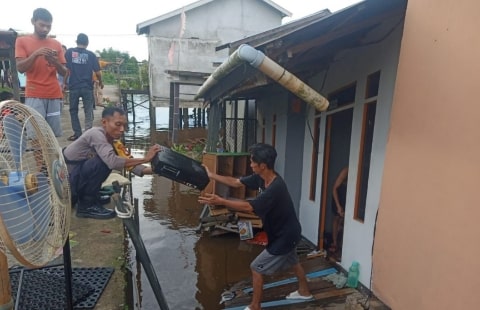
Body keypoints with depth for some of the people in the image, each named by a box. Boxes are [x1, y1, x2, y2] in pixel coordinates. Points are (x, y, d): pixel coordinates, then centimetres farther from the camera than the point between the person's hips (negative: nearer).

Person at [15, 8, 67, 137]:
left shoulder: (56, 44, 15)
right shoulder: (22, 41, 8)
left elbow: (64, 72, 12)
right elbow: (20, 68, -2)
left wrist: (55, 62, -9)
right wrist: (35, 54, -16)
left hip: (54, 95, 3)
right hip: (34, 95, -2)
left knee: (54, 134, -1)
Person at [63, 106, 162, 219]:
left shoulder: (111, 140, 1)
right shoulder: (96, 134, -23)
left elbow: (127, 162, -4)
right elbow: (113, 161, -37)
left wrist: (153, 169, -18)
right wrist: (145, 159, -36)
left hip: (73, 177, 9)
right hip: (64, 180, -8)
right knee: (103, 162, -25)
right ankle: (87, 206, -12)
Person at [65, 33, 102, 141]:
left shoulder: (69, 52, 2)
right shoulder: (91, 54, 0)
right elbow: (97, 72, -1)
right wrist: (100, 82, 17)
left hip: (73, 87, 1)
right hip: (87, 87, 0)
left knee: (73, 110, 12)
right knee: (88, 111, 5)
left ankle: (77, 133, 11)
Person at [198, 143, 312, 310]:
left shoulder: (275, 188, -35)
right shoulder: (261, 178, -8)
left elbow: (249, 207, -36)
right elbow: (236, 182, 0)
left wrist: (220, 201, -38)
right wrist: (211, 175, 0)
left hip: (285, 235, -9)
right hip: (288, 231, 10)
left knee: (256, 268, 0)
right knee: (292, 261, 30)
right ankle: (304, 291, 53)